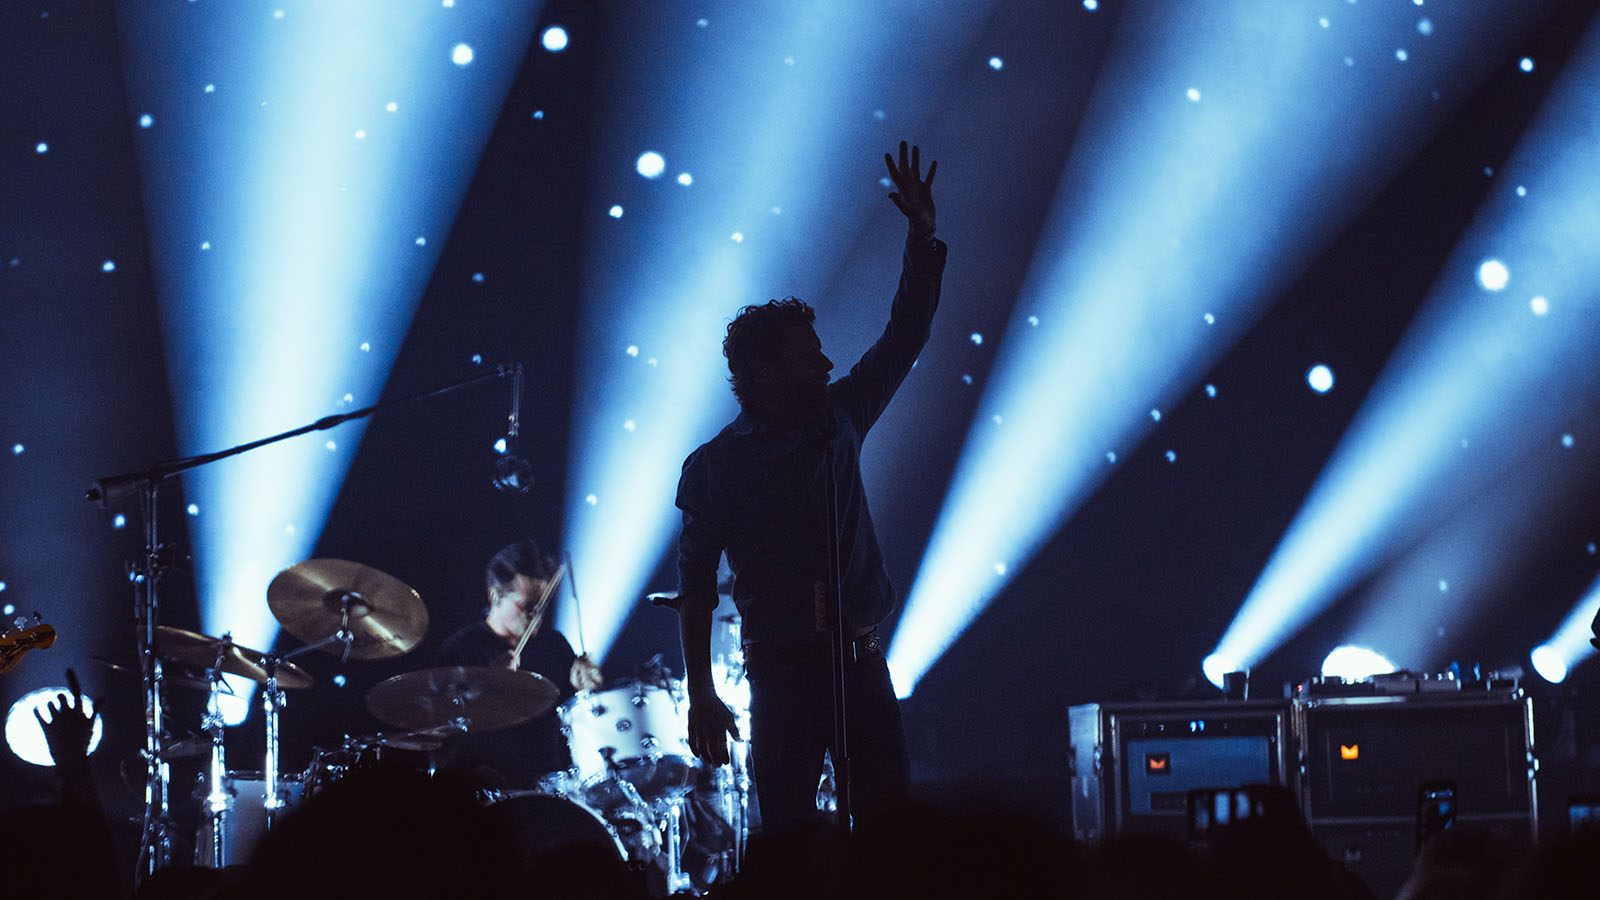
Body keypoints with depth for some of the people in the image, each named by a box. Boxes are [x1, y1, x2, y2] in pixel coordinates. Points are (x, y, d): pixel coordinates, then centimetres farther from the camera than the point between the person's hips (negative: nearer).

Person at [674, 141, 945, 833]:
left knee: (893, 821, -1)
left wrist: (923, 235, 3)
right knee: (788, 835, -6)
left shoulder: (838, 419, 9)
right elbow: (696, 586, -3)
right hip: (782, 670, -4)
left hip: (862, 663, 4)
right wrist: (702, 696, -9)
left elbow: (905, 336, 13)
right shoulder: (716, 465, -4)